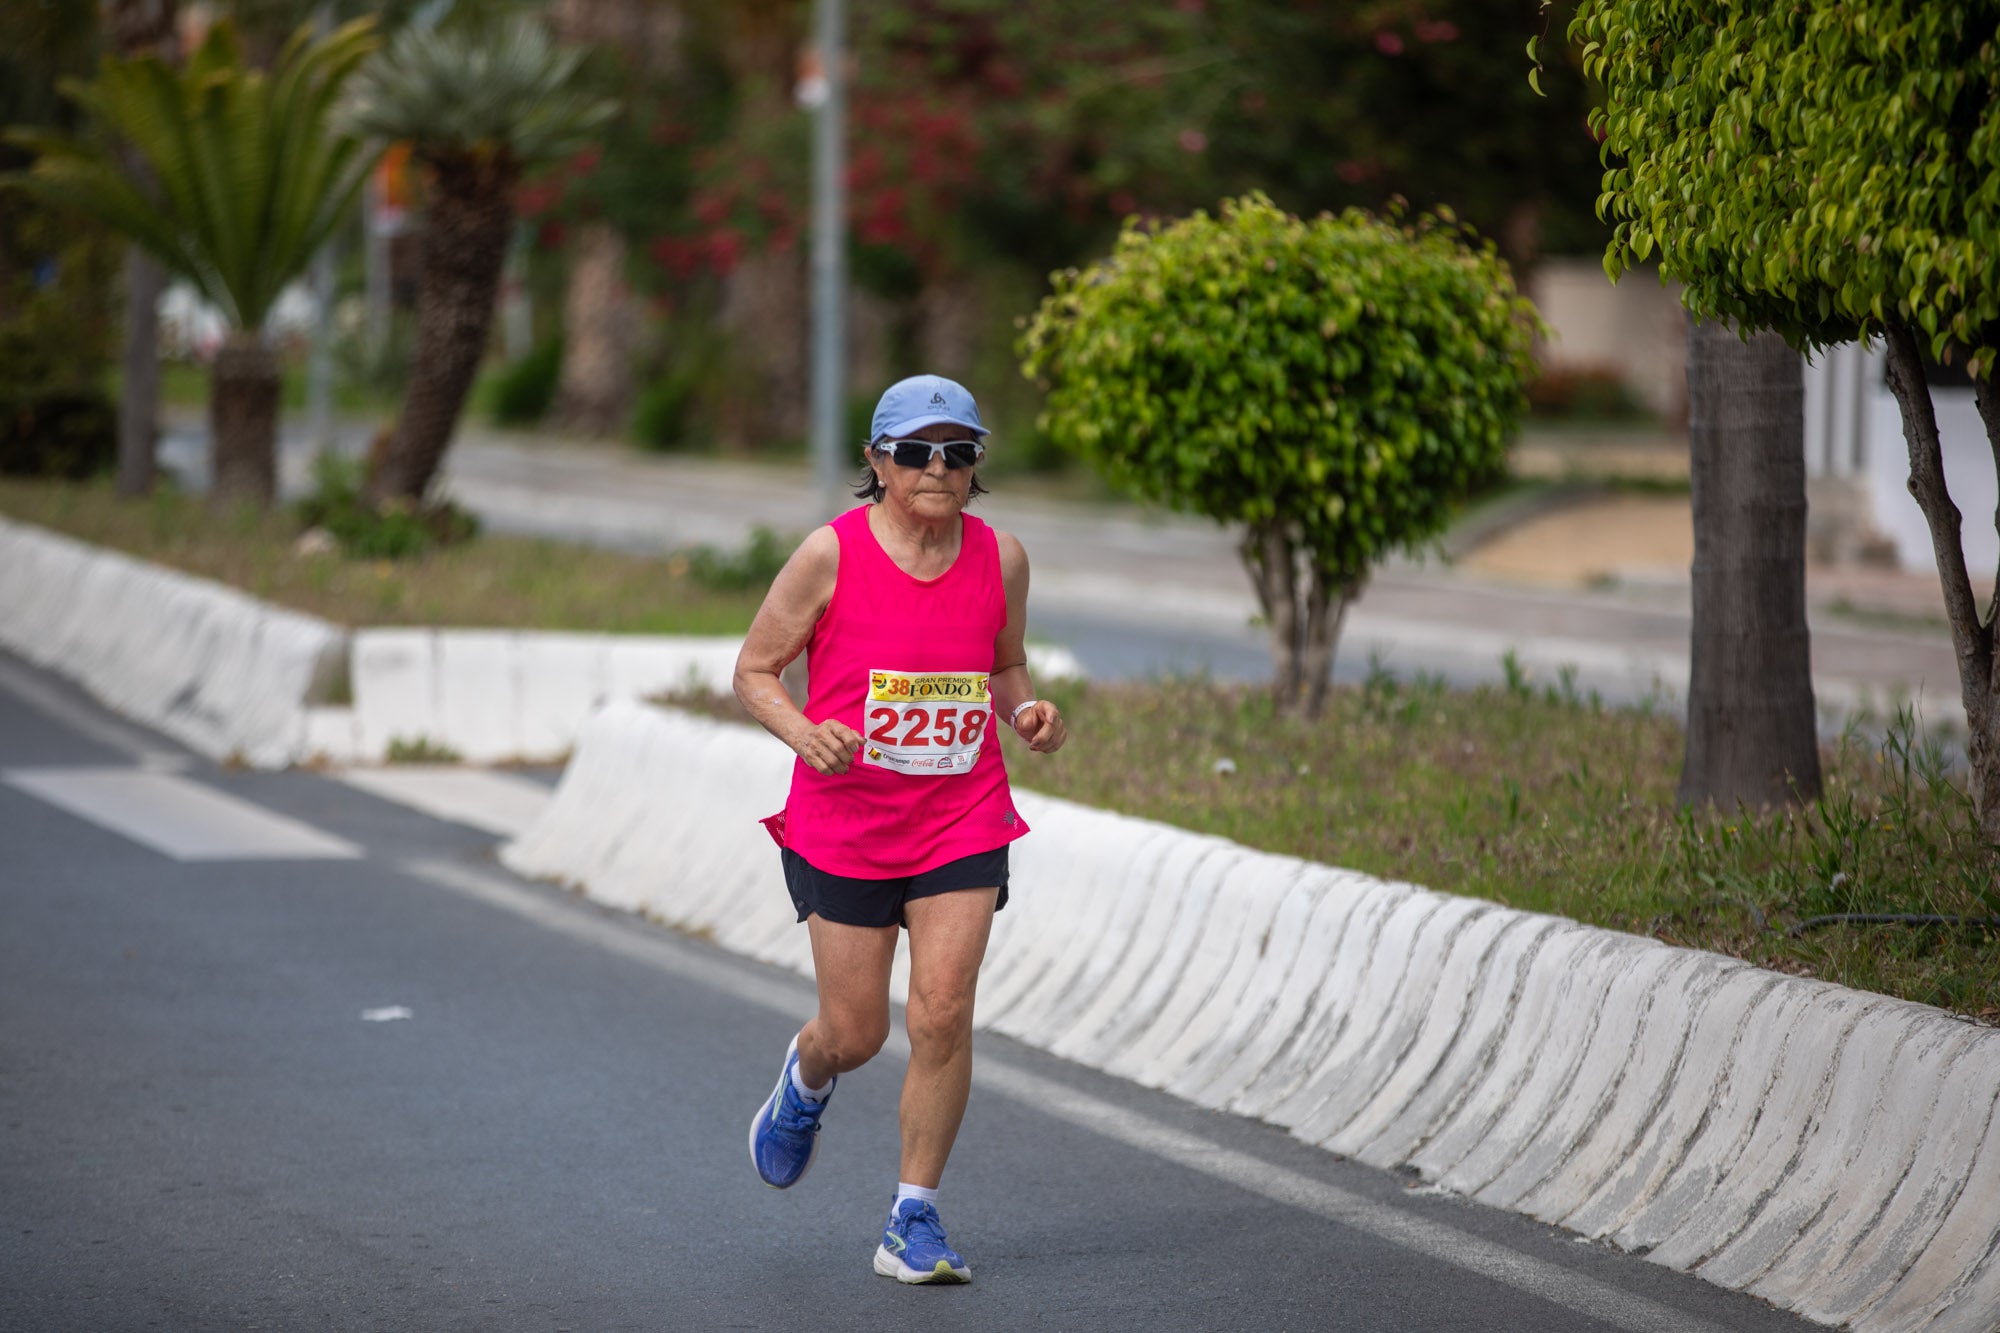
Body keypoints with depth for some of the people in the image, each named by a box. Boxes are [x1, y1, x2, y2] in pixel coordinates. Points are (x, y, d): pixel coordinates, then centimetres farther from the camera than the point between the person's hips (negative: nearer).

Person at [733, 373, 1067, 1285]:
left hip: (963, 822, 2)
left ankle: (913, 1218, 3)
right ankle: (807, 1077, 44)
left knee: (942, 1016, -10)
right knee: (855, 1033, 5)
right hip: (845, 823, -2)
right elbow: (754, 672, -3)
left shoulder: (1000, 559, 1)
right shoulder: (831, 555, -9)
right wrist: (804, 733, -22)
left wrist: (1029, 713, -4)